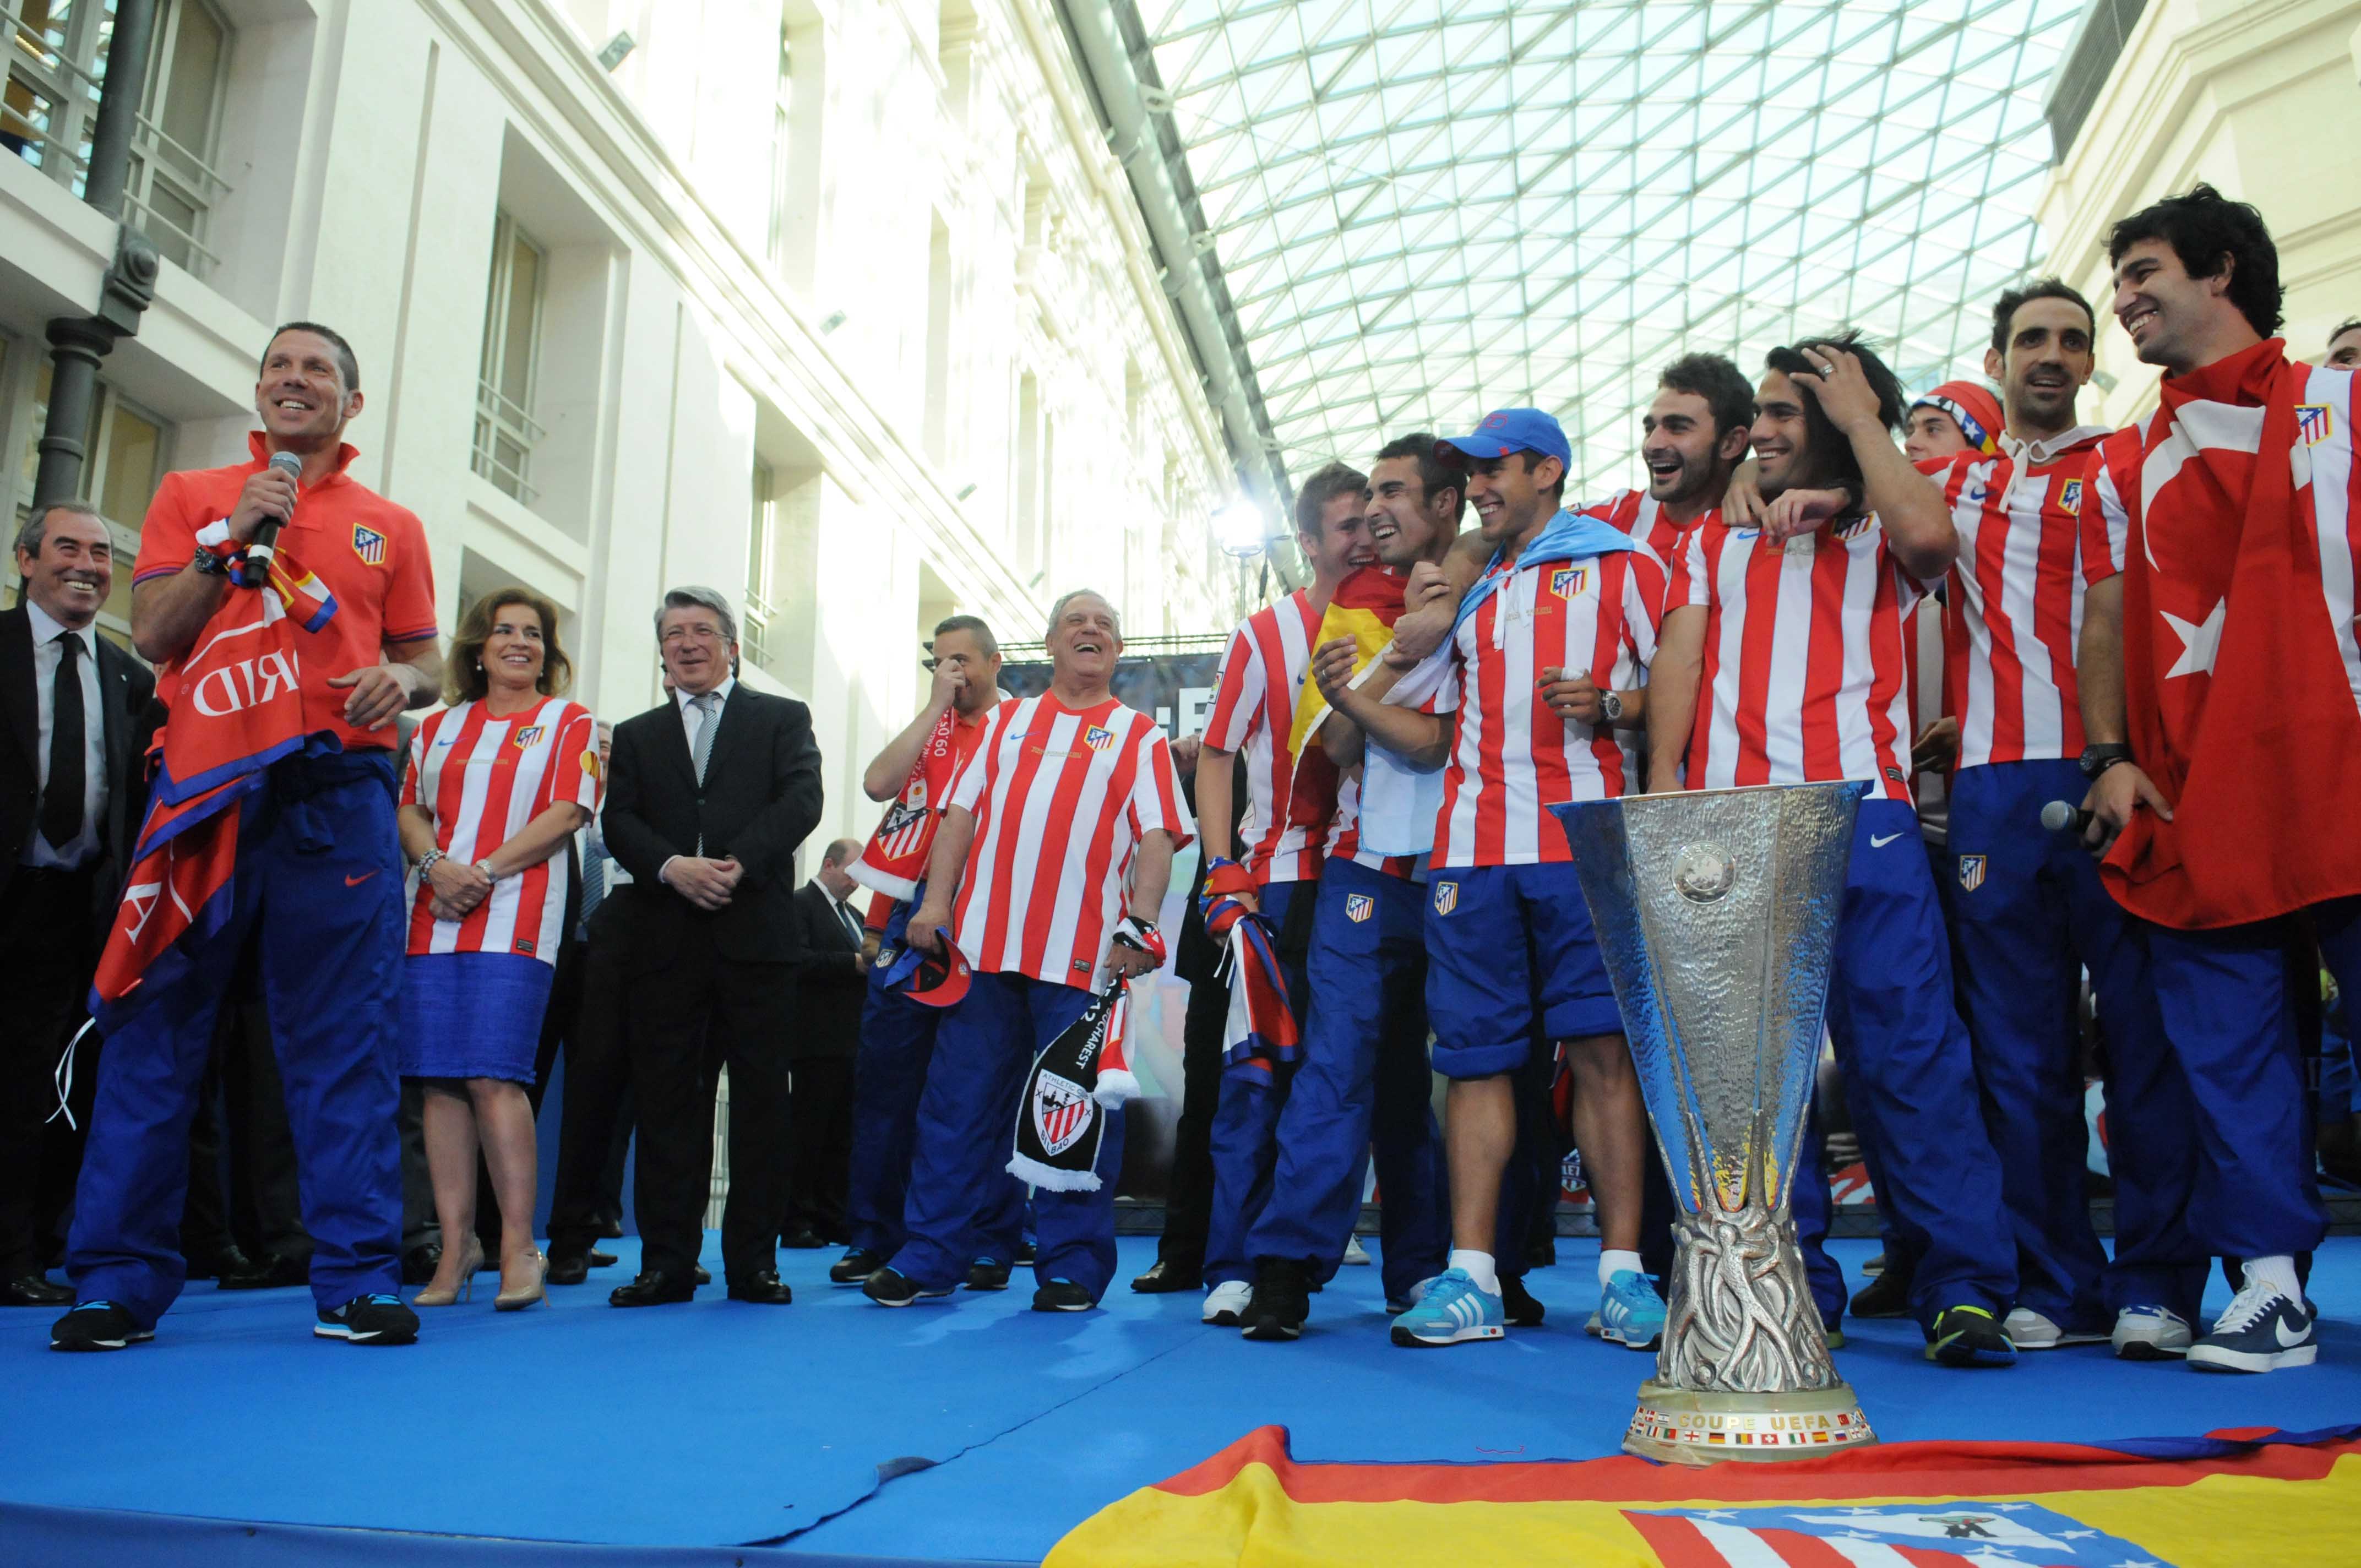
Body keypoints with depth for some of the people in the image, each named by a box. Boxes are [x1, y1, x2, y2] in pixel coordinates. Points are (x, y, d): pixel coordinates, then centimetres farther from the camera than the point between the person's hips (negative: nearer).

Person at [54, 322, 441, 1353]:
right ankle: (119, 1279, 7)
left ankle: (357, 1278, -1)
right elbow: (152, 637, 5)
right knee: (156, 1026, -1)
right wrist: (232, 538, -4)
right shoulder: (193, 497, 15)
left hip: (337, 794, 0)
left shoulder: (390, 527, 17)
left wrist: (401, 680, -7)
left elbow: (427, 664, 16)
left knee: (344, 1036, -3)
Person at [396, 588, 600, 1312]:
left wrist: (485, 871, -12)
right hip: (432, 920, 4)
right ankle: (456, 1247, 8)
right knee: (439, 1081, 1)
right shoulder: (441, 726, 21)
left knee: (494, 1078, -13)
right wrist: (437, 865, -6)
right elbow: (409, 809, 15)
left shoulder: (570, 722, 9)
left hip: (515, 921, -4)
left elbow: (566, 813, -3)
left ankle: (519, 1246, -6)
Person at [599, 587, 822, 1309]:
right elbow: (618, 821, 6)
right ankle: (668, 1262, 7)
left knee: (760, 1099, 0)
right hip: (664, 941, 2)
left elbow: (802, 801, -3)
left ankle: (754, 1260, 7)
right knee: (667, 1100, 2)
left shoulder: (782, 719, 13)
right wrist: (673, 867, -13)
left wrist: (737, 865, -16)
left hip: (756, 934, -2)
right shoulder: (636, 735, 20)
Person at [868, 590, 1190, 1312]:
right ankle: (929, 1259, 13)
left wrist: (1140, 923, -13)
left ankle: (1072, 1266, 10)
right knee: (958, 1103, 5)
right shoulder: (1005, 721, 19)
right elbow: (962, 813, 13)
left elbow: (1157, 837, 1)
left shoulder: (1141, 736, 11)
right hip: (983, 942, 3)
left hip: (1083, 953, -2)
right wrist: (936, 901, 1)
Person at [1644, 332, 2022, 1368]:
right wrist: (1662, 784, -3)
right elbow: (1676, 665, 13)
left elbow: (1930, 534, -9)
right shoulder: (1714, 545, 25)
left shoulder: (1880, 539, 16)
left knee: (1908, 1048, -7)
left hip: (1863, 818, -2)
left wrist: (1862, 417, 5)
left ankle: (1966, 1291, -2)